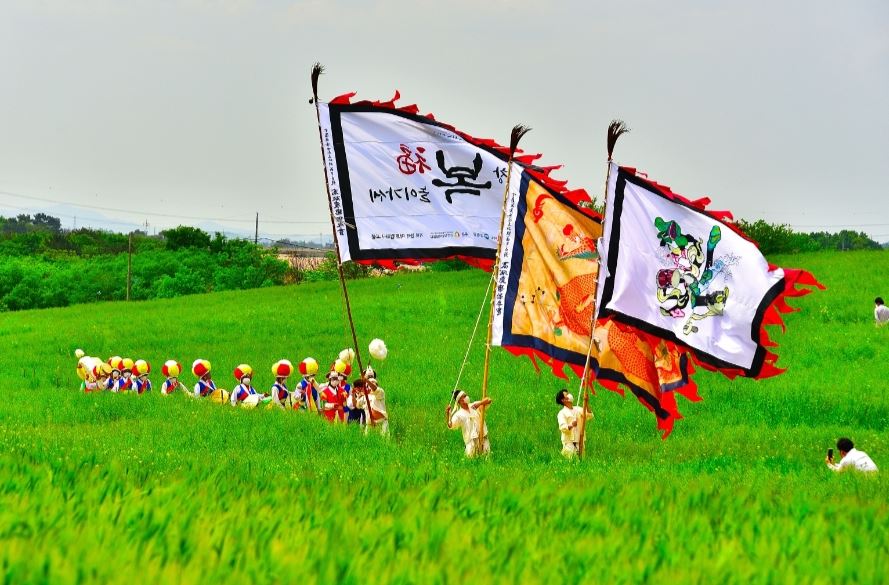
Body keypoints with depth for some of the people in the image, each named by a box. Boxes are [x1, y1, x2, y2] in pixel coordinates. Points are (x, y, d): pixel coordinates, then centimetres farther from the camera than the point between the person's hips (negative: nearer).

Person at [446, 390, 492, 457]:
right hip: (471, 440, -3)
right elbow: (450, 425, -16)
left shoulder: (474, 406, 7)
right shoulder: (459, 414, -4)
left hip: (483, 437, 3)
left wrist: (479, 404, -14)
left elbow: (488, 400, 3)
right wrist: (447, 412, -29)